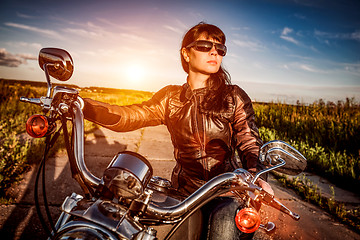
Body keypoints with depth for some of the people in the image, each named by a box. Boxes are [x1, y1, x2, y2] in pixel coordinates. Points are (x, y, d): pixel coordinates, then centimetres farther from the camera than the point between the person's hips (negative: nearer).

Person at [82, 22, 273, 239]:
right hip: (185, 187, 3)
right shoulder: (171, 97, 6)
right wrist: (81, 104, -22)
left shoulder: (234, 96, 1)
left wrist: (258, 176, -28)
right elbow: (130, 117, -6)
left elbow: (250, 142, -5)